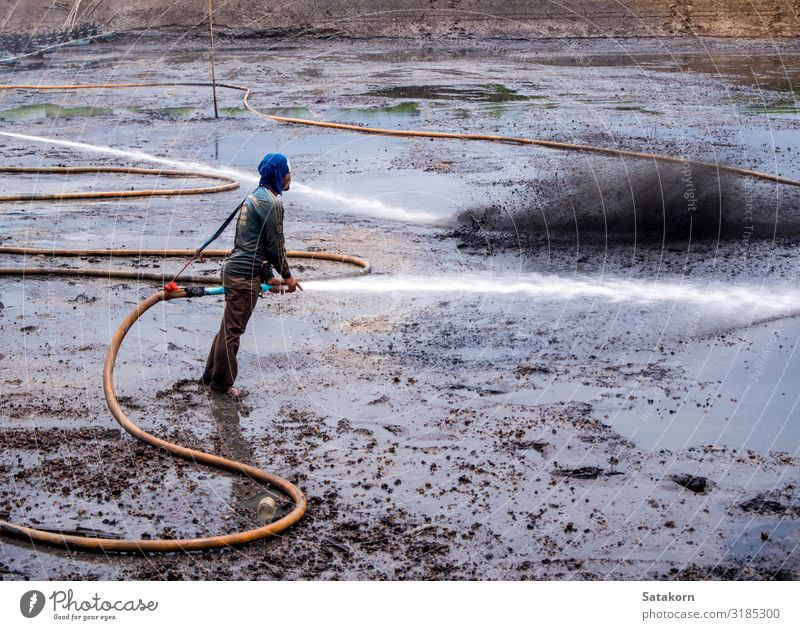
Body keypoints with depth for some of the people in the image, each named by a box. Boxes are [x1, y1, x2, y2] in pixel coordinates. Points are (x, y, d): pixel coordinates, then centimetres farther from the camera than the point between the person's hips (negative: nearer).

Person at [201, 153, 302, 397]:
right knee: (232, 330, 0)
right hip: (245, 275, -10)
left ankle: (211, 375, 28)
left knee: (229, 327, 19)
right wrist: (287, 275, 1)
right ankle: (222, 384, 9)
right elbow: (275, 244, -12)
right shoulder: (271, 202, -14)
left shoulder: (256, 196, 18)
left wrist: (269, 276, 19)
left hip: (235, 269, 10)